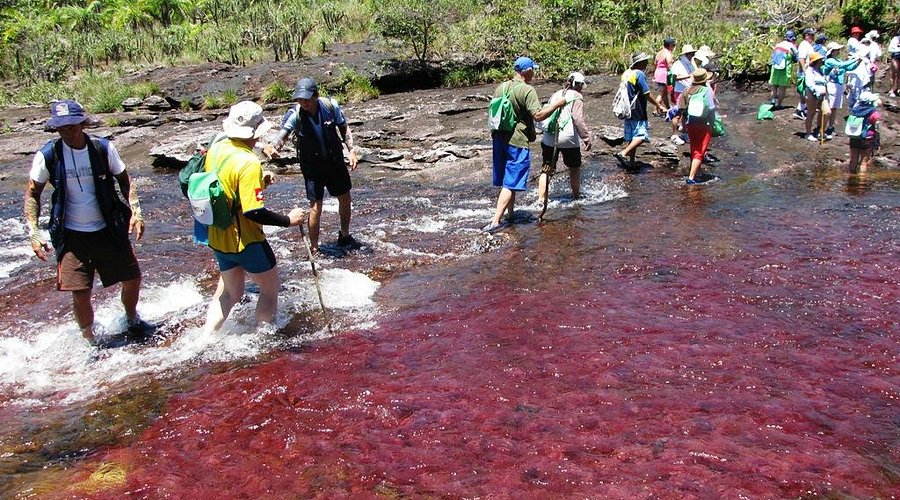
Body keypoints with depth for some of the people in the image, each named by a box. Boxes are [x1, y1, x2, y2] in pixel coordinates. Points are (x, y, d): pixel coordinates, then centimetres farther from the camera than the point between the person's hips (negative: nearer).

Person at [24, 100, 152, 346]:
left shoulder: (103, 148, -7)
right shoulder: (47, 156, -10)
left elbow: (124, 180, 6)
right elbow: (32, 193, 1)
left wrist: (135, 211, -6)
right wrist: (34, 233, -7)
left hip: (108, 230, 2)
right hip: (72, 235, -1)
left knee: (133, 278, 8)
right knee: (80, 293, -5)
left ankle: (132, 321, 38)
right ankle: (90, 341, 19)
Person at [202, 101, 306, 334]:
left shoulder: (216, 148, 0)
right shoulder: (249, 163, -25)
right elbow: (254, 212, -28)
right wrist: (288, 220, -16)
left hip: (217, 236, 8)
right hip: (245, 240, -8)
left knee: (229, 292, 24)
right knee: (270, 289, 14)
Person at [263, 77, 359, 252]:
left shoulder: (330, 105, -15)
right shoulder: (294, 114, -22)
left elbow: (344, 128, -2)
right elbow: (282, 135, -36)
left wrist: (351, 150, -13)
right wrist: (271, 147, -58)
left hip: (335, 161, 4)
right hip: (312, 166, -3)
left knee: (345, 199, 16)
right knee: (315, 207, -7)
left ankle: (344, 236, 40)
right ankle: (314, 248, 8)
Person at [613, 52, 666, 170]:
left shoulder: (626, 73, 11)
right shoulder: (639, 74, -15)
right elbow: (647, 94, -15)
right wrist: (658, 105, -5)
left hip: (627, 111, 9)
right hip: (638, 112, -9)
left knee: (630, 137, 12)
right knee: (641, 136, -9)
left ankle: (631, 162, 15)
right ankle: (623, 154, -20)